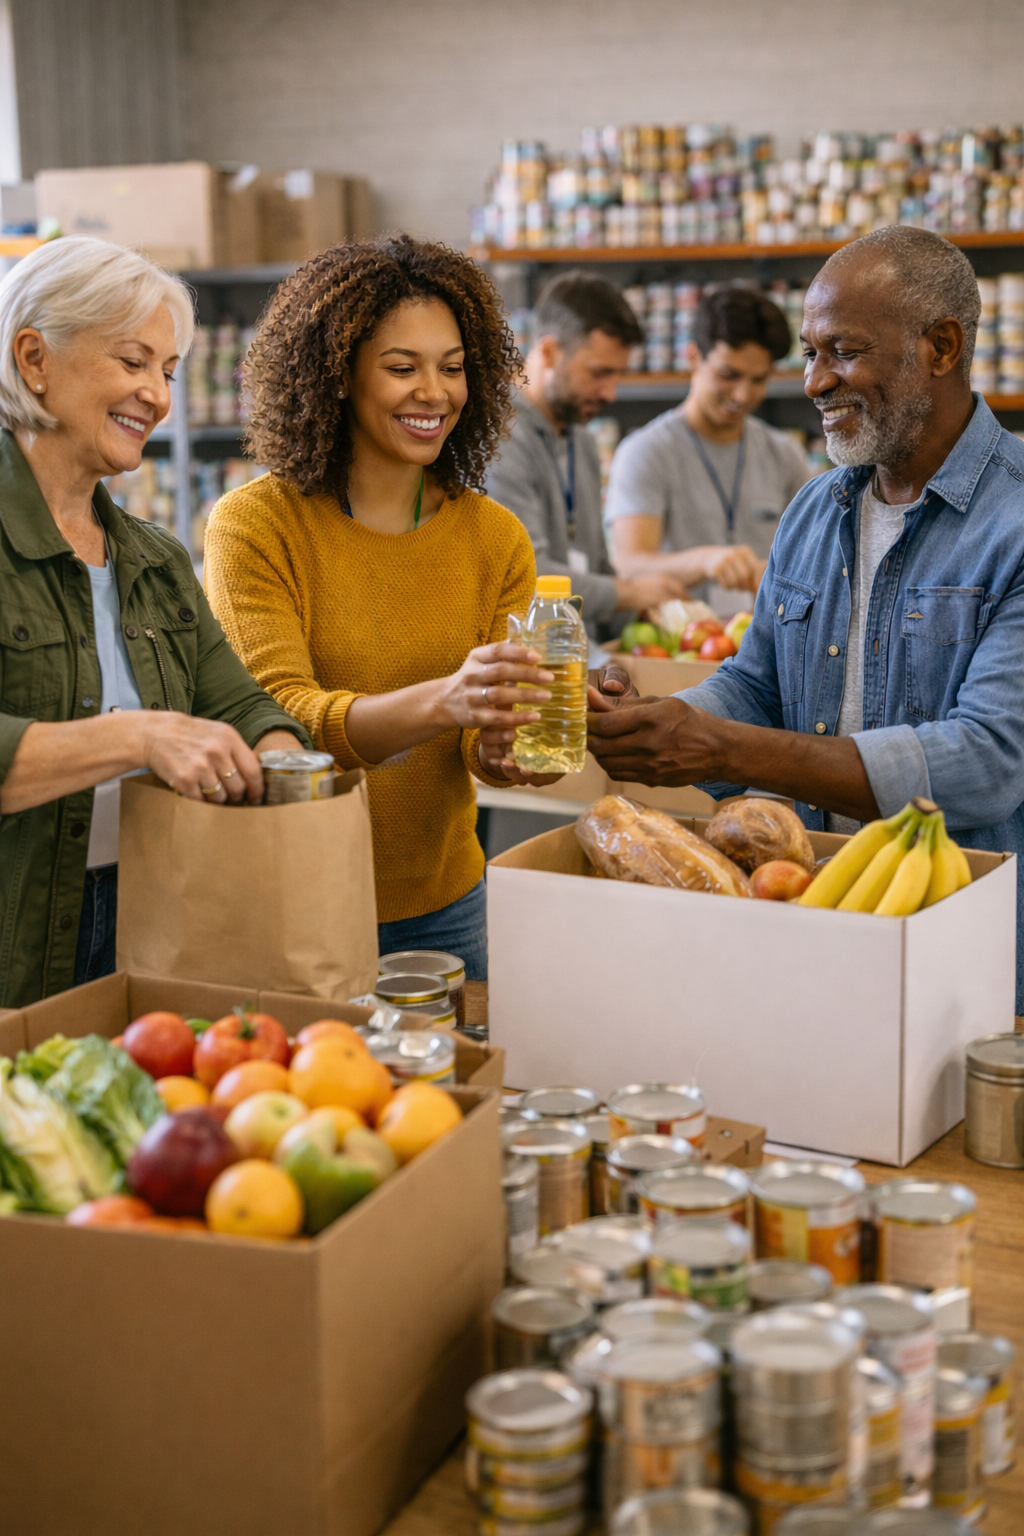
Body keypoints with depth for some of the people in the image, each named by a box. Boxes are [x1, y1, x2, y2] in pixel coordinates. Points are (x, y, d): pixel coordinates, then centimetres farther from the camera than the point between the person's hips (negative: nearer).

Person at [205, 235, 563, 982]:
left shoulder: (496, 538, 1)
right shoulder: (255, 525, -12)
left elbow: (483, 737, -2)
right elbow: (277, 718, -21)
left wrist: (499, 750, -27)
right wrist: (441, 702, -38)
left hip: (443, 905, 4)